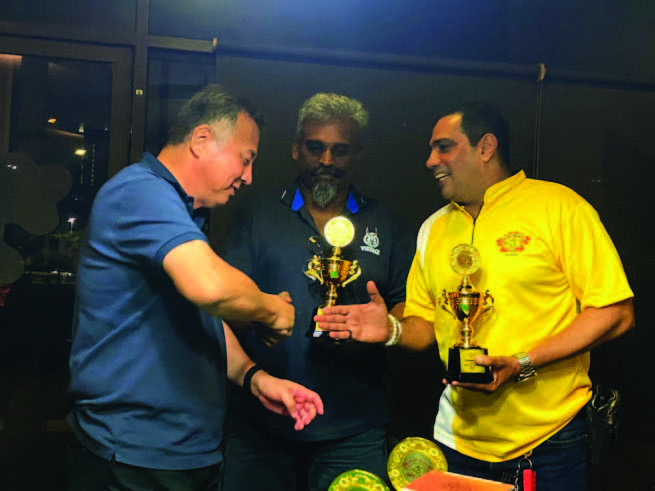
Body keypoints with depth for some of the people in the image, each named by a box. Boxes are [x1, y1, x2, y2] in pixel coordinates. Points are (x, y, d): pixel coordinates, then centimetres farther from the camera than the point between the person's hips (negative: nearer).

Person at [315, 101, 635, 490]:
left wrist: (521, 364, -20)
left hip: (549, 438, -4)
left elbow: (616, 313, -12)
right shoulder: (433, 229, 9)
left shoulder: (558, 206, -8)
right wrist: (392, 330, -10)